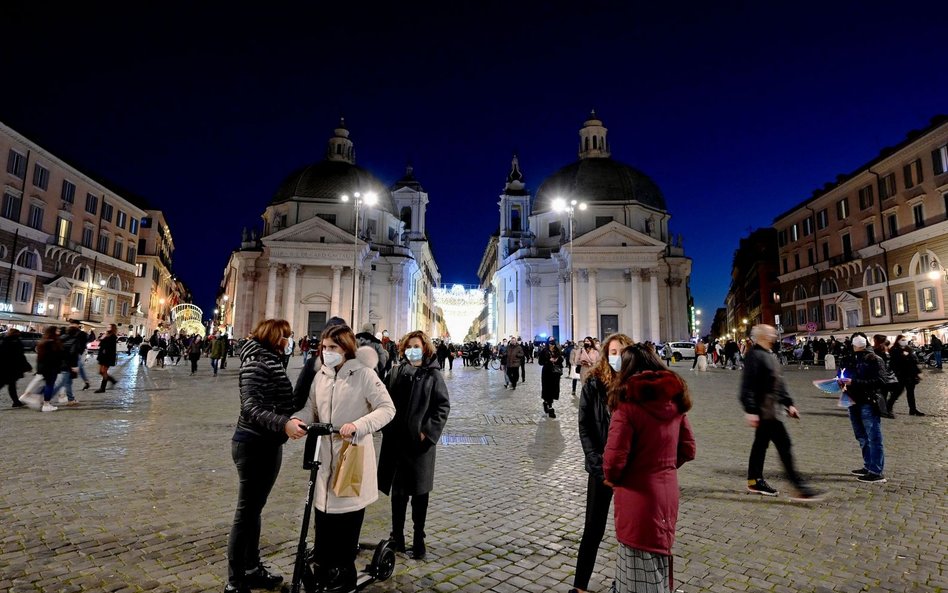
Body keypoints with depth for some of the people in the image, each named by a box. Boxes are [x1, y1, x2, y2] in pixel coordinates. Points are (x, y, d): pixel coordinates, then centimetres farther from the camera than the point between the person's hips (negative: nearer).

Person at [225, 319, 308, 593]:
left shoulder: (273, 362, 13)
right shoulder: (256, 363, -16)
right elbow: (251, 407, -28)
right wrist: (284, 424, -40)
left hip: (268, 445, 9)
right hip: (253, 445, -9)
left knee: (254, 509, 19)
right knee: (246, 512, 1)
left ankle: (253, 570, 34)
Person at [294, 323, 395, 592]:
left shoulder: (364, 373, -11)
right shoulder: (320, 375, 6)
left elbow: (387, 408, -15)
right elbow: (312, 409, 9)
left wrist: (357, 426, -27)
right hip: (325, 453, 5)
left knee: (348, 511, 6)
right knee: (323, 508, 10)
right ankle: (322, 569, 30)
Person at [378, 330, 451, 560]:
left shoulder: (433, 375, -2)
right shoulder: (396, 373, 6)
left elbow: (443, 407, -4)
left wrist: (429, 431, -11)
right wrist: (388, 428, -4)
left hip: (421, 442, -2)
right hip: (397, 441, 2)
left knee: (420, 493, 7)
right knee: (398, 492, 11)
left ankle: (418, 539, 21)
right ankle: (397, 536, 26)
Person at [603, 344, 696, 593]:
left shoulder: (628, 405, -21)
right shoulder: (675, 400, -1)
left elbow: (614, 461, -20)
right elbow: (688, 450, 7)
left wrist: (611, 479, 1)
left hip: (638, 497, -6)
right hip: (668, 491, 6)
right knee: (657, 565, 25)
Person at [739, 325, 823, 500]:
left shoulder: (769, 355, 15)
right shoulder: (754, 355, -16)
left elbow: (778, 382, 22)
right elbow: (748, 385, -21)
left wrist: (788, 403, 19)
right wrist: (750, 410, -24)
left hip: (771, 408, 10)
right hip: (765, 410, -10)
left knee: (761, 443, 15)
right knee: (784, 445, -8)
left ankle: (755, 481, 24)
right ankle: (799, 487, -3)